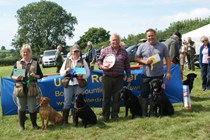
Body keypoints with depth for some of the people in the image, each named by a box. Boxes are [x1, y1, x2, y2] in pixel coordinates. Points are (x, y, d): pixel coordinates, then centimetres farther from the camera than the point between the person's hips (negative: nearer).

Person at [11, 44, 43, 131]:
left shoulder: (35, 63, 6)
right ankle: (22, 126, 20)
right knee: (21, 108, 7)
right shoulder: (17, 63, 8)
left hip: (31, 89, -1)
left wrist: (35, 76, -13)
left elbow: (41, 75, 6)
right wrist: (16, 78, -13)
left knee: (32, 108, 5)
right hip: (20, 89, 1)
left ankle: (34, 124, 23)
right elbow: (12, 75, 8)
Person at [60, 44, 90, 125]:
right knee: (67, 103, 1)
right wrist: (66, 71, -11)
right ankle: (65, 121, 10)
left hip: (79, 84, 0)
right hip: (68, 84, 1)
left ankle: (75, 120, 16)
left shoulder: (83, 61, 6)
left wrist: (82, 76, -15)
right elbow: (61, 73, 10)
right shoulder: (67, 61, 9)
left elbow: (88, 73, 5)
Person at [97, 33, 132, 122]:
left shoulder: (124, 52, 11)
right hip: (107, 77, -2)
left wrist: (129, 76, 11)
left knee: (117, 97, 6)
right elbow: (99, 61, 7)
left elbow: (127, 65, 15)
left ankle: (115, 115, 19)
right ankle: (105, 116, 13)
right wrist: (102, 66, -14)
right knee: (106, 97, 3)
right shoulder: (105, 50, 5)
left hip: (119, 78, 2)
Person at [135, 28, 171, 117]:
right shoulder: (142, 46, 4)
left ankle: (154, 112, 19)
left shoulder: (162, 46, 4)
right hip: (146, 75, 0)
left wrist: (168, 72, -5)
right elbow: (136, 58, 6)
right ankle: (144, 113, 13)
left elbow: (168, 59, 4)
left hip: (158, 75, 0)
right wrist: (145, 61, -12)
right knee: (144, 94, 2)